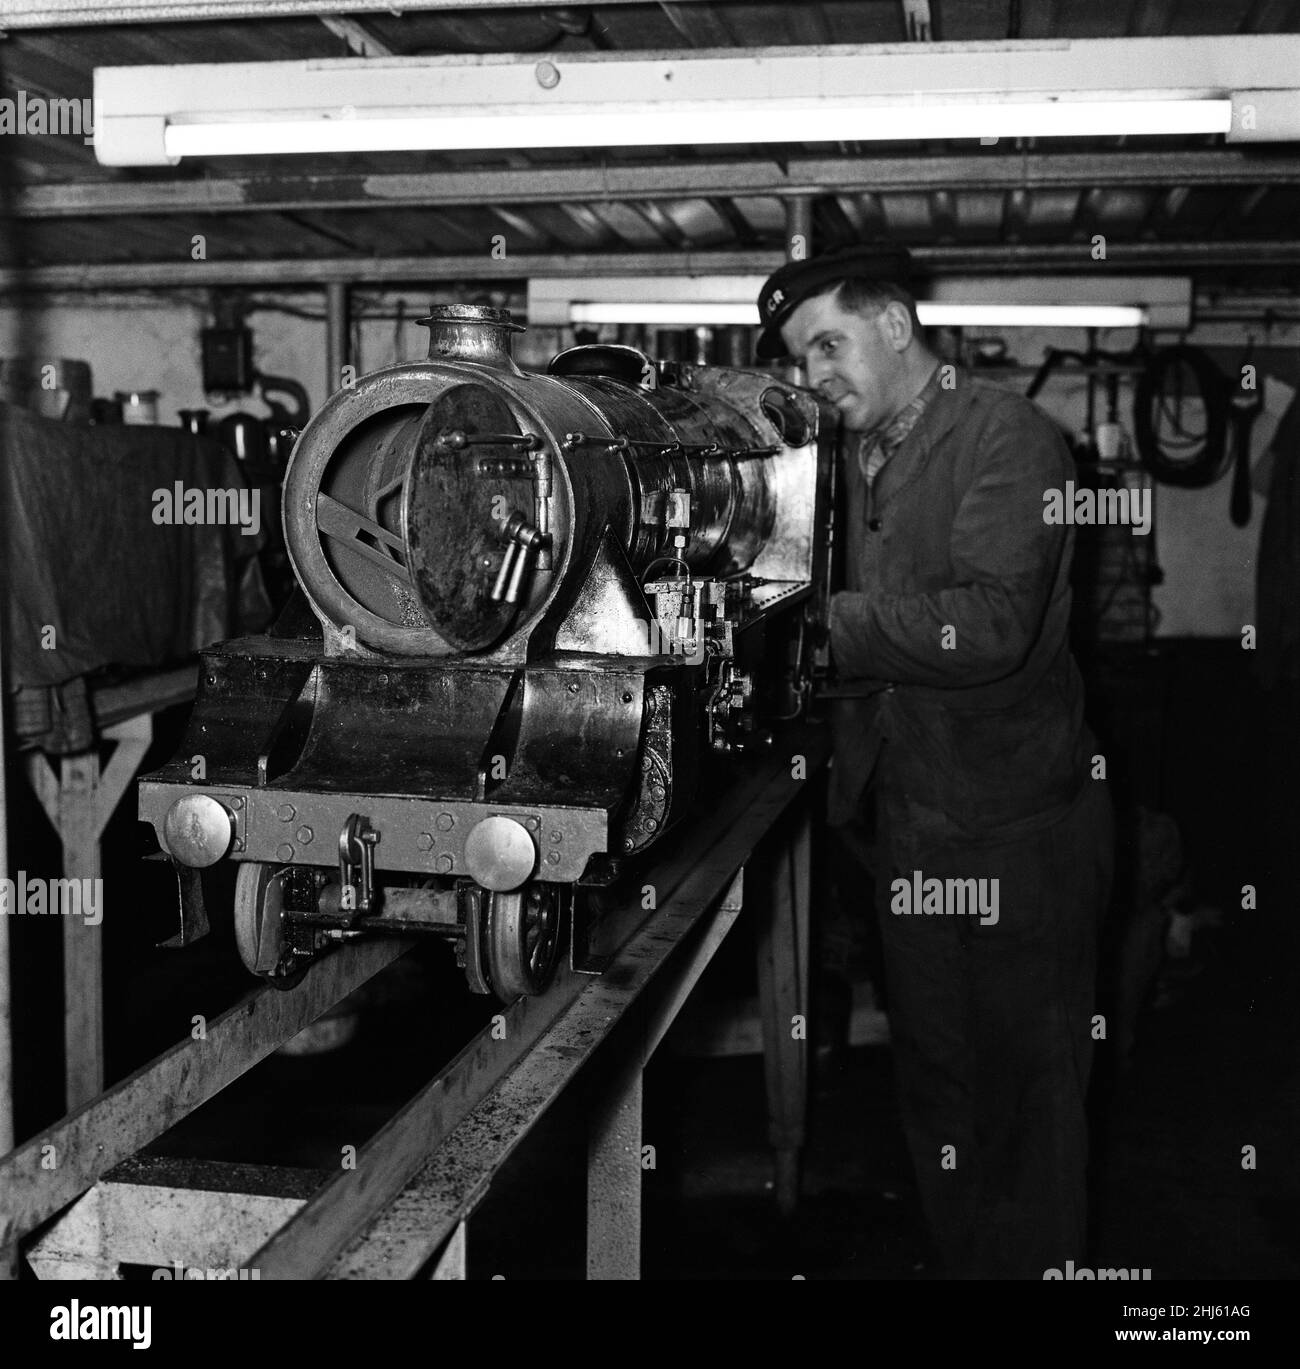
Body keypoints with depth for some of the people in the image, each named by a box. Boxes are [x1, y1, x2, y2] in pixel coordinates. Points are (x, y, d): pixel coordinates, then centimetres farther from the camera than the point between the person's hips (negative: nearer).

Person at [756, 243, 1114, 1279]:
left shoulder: (1007, 435, -13)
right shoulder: (866, 455, 11)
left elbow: (990, 622, -26)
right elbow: (879, 631, 11)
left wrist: (816, 621, -25)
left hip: (1015, 828, -7)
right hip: (912, 822, 7)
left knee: (1024, 1092, 6)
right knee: (932, 1076, 17)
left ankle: (1038, 1264, 23)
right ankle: (956, 1258, 33)